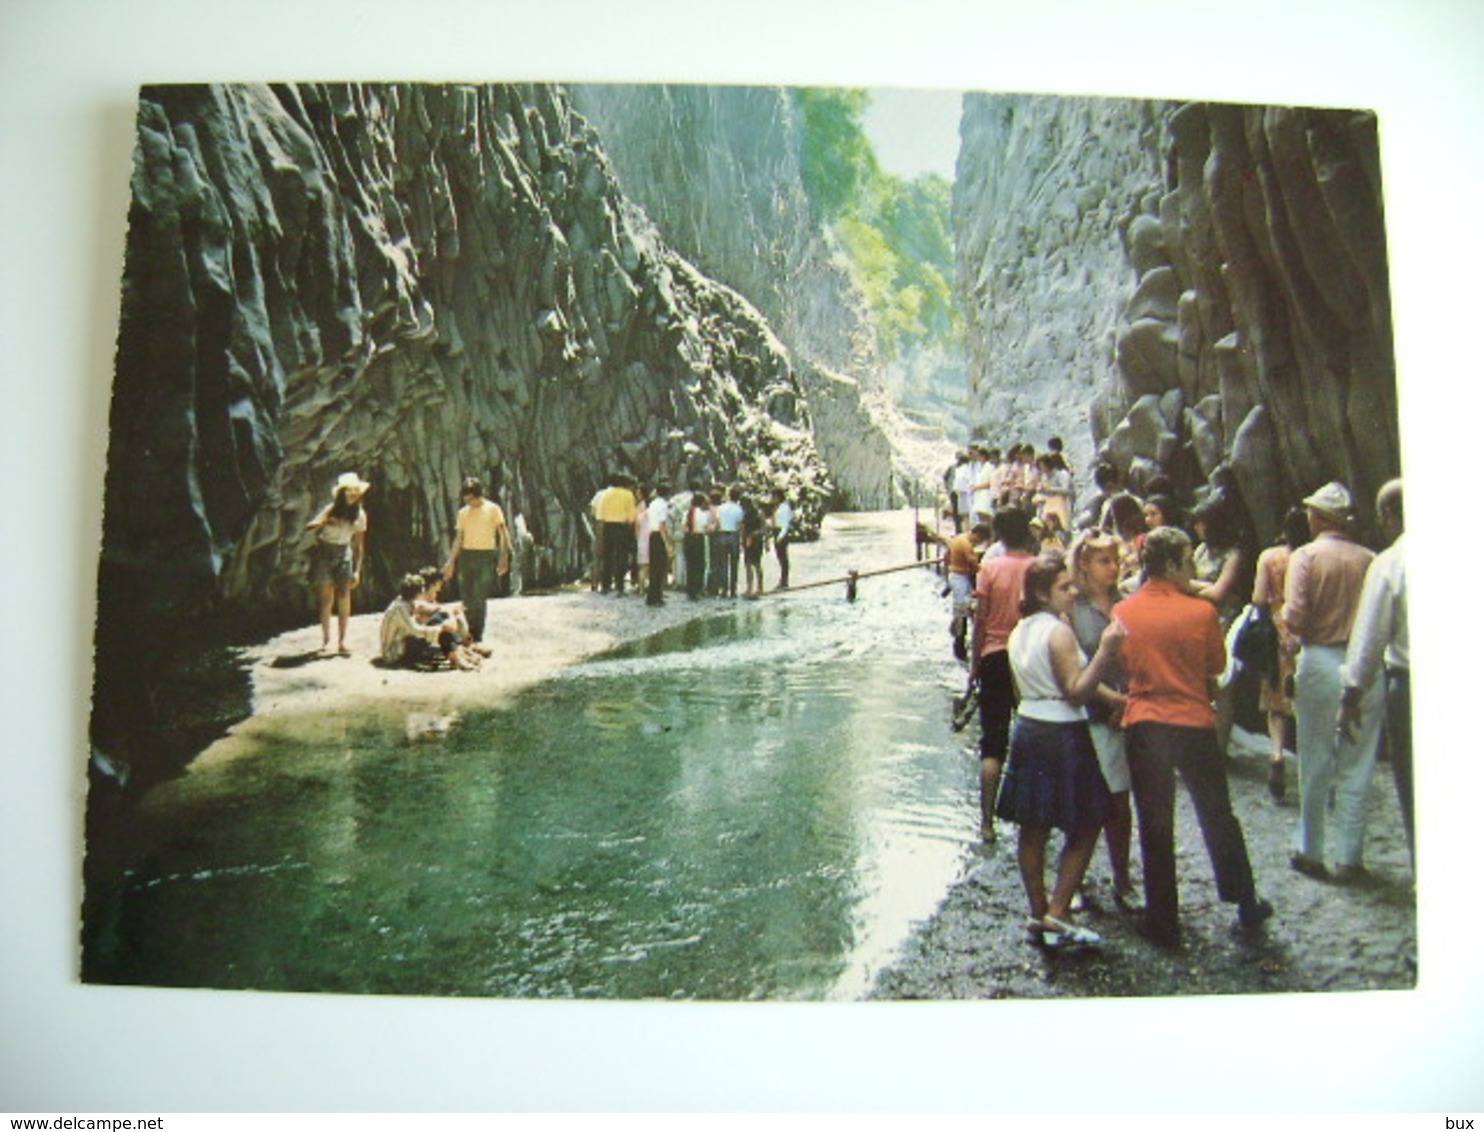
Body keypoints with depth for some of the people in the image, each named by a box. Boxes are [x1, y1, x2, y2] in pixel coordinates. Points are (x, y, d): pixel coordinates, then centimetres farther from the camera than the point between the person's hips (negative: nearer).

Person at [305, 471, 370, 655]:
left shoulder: (360, 515, -1)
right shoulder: (332, 510, -10)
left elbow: (359, 545, 5)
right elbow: (308, 527, -19)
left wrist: (357, 571, 2)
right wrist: (323, 522, -39)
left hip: (344, 553, 2)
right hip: (325, 552, -2)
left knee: (344, 597, -9)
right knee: (327, 598, -1)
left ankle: (342, 642, -6)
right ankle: (325, 639, 13)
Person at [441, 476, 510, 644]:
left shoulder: (493, 509, 0)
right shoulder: (463, 512, 12)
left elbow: (503, 533, -2)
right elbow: (458, 538, 16)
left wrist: (504, 556, -11)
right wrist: (451, 561, 11)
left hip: (486, 556, -4)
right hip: (466, 555, 4)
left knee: (480, 598, -8)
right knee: (467, 597, 3)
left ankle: (478, 636, -3)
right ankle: (469, 633, 13)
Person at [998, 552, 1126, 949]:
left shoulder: (1019, 633, 10)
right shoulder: (1059, 633, -16)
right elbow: (1077, 692, -18)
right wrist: (1105, 651, -24)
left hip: (1027, 730, 8)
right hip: (1062, 736, -8)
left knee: (1033, 829, 11)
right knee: (1084, 827, 3)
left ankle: (1039, 912, 19)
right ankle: (1057, 914, 0)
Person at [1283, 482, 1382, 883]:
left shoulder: (1306, 556, -5)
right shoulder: (1369, 559, 1)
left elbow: (1294, 617, -14)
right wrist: (1358, 630, 14)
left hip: (1320, 662, -2)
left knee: (1315, 765, 9)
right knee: (1357, 766, 9)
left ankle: (1310, 852, 18)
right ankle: (1348, 857, 14)